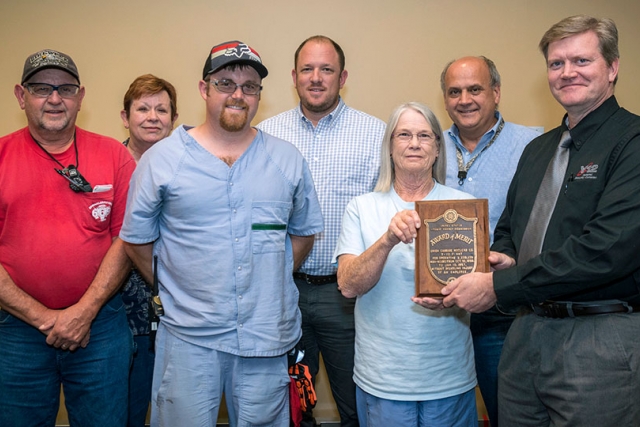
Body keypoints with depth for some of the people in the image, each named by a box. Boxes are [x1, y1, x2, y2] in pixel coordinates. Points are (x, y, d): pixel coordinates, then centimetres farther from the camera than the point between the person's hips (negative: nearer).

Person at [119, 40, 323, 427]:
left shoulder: (288, 159, 4)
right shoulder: (161, 158, -2)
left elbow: (305, 231, 12)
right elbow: (137, 238, 4)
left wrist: (270, 282, 6)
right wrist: (173, 291, 3)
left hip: (267, 334, 2)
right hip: (188, 334, -1)